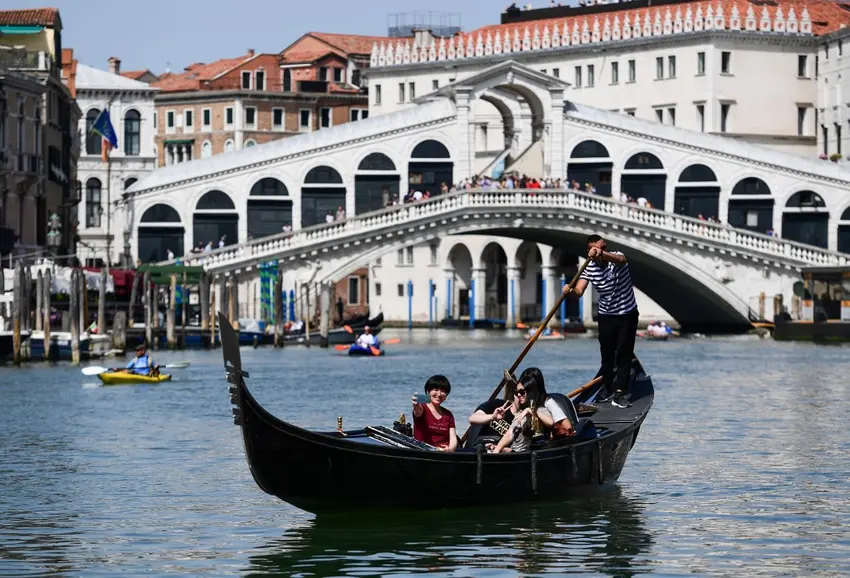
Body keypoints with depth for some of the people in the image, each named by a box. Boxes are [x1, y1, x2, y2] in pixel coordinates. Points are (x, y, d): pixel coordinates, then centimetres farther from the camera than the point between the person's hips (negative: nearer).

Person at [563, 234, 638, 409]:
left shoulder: (615, 257, -15)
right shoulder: (589, 269, -7)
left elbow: (620, 260, -42)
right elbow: (579, 291, -18)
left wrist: (602, 254, -61)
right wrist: (570, 292, -43)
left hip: (627, 315, -2)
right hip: (606, 316, 3)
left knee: (624, 354, -5)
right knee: (607, 355, 10)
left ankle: (619, 393, -5)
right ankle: (606, 387, 29)